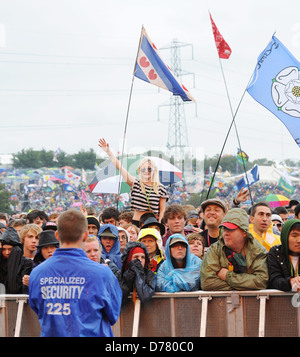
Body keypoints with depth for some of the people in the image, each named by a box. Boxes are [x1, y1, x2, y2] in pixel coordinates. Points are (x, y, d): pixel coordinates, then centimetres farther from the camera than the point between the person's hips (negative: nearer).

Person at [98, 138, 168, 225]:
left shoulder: (160, 188, 6)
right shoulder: (135, 184, 7)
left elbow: (162, 210, 6)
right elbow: (119, 167, 1)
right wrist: (108, 152, -7)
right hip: (136, 222, 0)